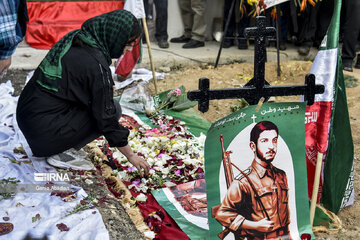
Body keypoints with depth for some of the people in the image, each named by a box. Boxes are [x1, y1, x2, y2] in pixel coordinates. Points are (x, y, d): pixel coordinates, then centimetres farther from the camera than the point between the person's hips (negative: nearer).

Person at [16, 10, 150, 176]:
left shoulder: (75, 38, 4)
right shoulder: (95, 63, -20)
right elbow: (106, 117, -15)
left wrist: (106, 86, 12)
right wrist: (130, 156, -6)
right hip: (44, 130, -8)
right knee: (113, 109, -2)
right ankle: (62, 153, -4)